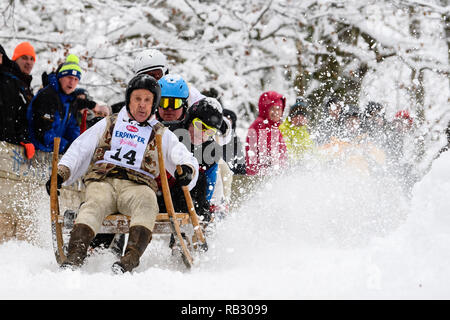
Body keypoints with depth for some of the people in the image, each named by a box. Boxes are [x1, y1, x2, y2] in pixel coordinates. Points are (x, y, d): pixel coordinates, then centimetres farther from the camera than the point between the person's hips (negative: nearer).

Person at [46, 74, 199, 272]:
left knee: (147, 202, -37)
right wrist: (61, 172, 6)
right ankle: (74, 259, -51)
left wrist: (187, 169, -12)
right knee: (95, 204, -35)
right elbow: (79, 150, 23)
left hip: (137, 185, 0)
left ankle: (130, 260, -54)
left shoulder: (161, 135, 26)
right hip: (102, 181, 0)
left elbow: (186, 159, 13)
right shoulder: (108, 124, 28)